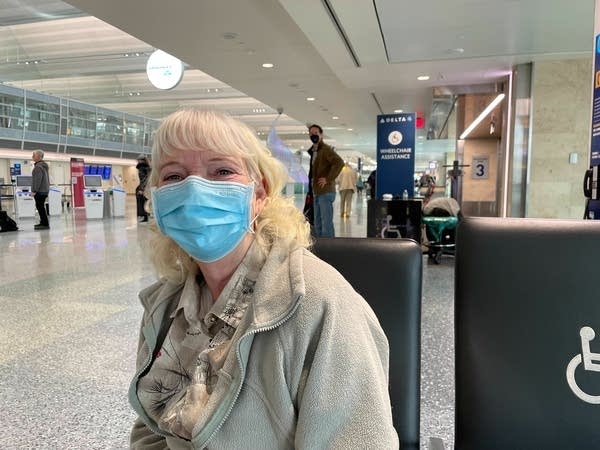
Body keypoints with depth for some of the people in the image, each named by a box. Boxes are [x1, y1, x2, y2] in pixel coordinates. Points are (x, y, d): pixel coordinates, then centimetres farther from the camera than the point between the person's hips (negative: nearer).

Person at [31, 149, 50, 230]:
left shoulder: (38, 167, -16)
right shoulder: (44, 166, 17)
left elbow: (37, 180, -20)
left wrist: (34, 190, -18)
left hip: (40, 191, -10)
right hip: (45, 190, 10)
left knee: (40, 207, -7)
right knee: (41, 207, 16)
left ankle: (45, 224, -6)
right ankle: (43, 222, 22)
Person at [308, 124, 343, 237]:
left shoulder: (326, 149, -9)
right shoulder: (313, 151, 18)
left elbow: (339, 162, -24)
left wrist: (328, 179, -21)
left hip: (326, 192, -10)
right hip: (317, 193, 10)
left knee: (326, 223, -8)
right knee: (318, 224, 14)